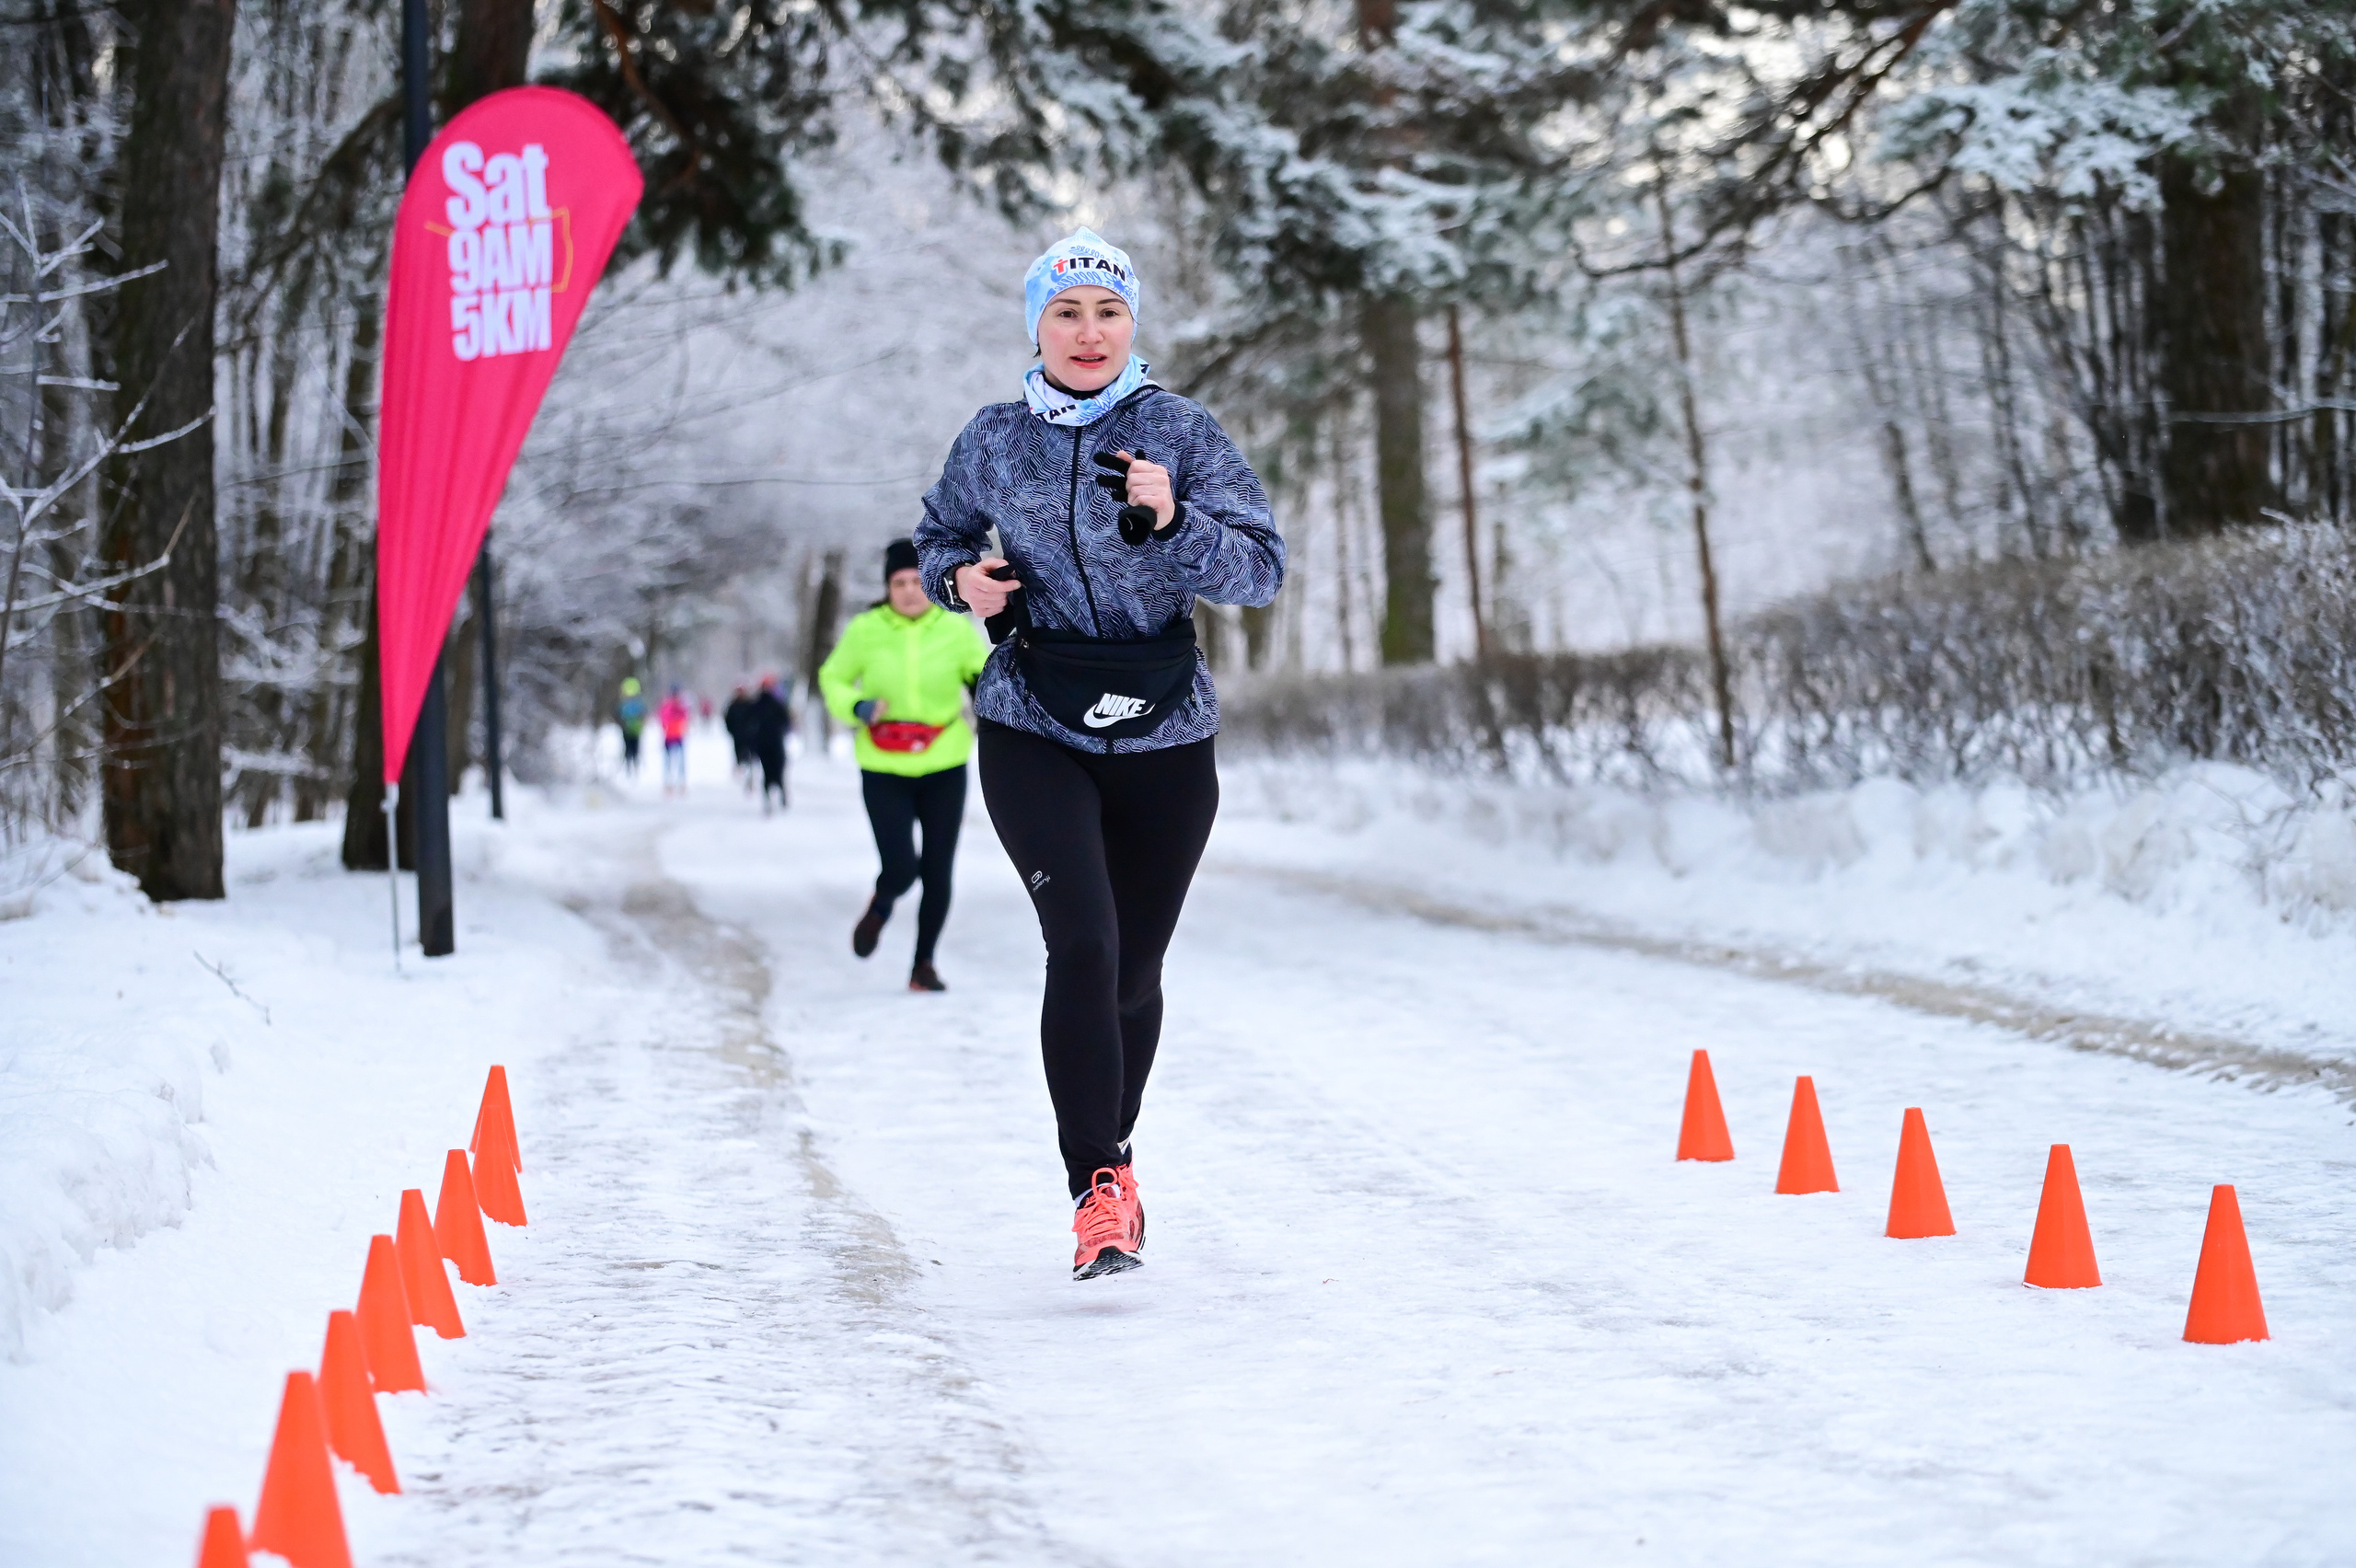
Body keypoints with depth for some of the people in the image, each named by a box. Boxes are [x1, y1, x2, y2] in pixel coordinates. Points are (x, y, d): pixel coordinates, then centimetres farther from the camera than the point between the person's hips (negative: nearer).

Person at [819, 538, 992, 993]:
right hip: (885, 772, -1)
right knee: (900, 866, -13)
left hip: (944, 770, 2)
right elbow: (833, 678, 7)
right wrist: (857, 708, -13)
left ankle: (924, 963, 22)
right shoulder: (865, 631, -6)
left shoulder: (956, 628, -4)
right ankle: (880, 907, 24)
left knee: (937, 874, 3)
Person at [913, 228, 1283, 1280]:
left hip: (1164, 735, 1)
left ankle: (1108, 1157, 35)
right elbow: (939, 536, 19)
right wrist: (960, 579, -4)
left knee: (1135, 966, 11)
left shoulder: (1181, 433, -3)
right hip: (1033, 730, -1)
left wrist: (1171, 524, -26)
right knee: (1083, 943, -19)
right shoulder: (994, 441, 3)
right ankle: (1102, 1184, -14)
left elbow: (1262, 569, -9)